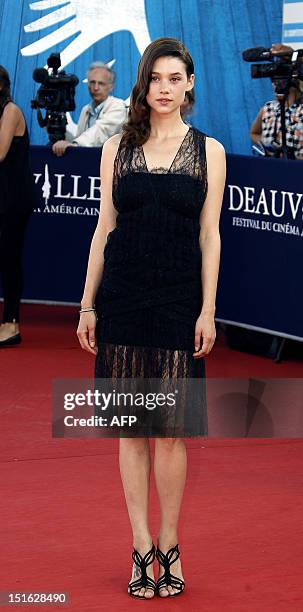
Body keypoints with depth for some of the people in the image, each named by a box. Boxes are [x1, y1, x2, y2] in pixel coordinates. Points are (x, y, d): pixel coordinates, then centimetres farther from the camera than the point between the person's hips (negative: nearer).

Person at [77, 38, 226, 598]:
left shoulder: (208, 150, 3)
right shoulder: (117, 148, 7)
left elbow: (209, 236, 2)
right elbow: (105, 227, 8)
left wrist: (208, 309, -4)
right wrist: (88, 305, 5)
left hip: (177, 299, -1)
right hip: (123, 296, 2)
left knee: (170, 430, 1)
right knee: (132, 427, 5)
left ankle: (169, 547, 15)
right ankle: (143, 549, 13)